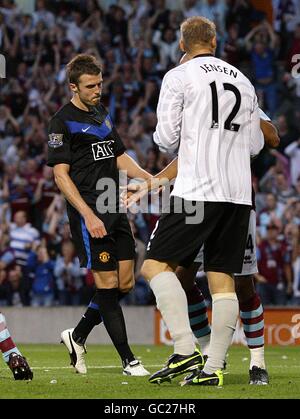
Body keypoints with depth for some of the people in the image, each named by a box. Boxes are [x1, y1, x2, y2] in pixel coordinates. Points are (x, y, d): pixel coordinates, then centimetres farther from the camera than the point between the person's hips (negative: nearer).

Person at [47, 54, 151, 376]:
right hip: (89, 214, -8)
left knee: (125, 283, 7)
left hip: (115, 210, 8)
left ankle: (77, 337, 23)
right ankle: (128, 360, -1)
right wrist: (88, 216, -20)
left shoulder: (102, 115, 16)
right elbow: (60, 174, -12)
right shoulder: (62, 122, -8)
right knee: (107, 284, -6)